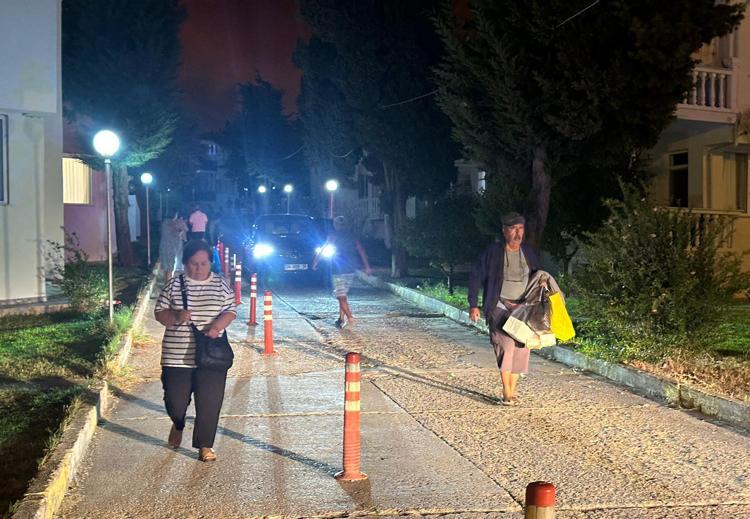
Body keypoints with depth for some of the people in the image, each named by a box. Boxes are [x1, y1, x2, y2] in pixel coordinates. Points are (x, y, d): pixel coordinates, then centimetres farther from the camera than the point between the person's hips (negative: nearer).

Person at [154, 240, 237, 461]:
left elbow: (230, 311, 2)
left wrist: (216, 326, -18)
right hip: (177, 356, 0)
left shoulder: (221, 285, 3)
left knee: (210, 402, 1)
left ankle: (204, 445, 18)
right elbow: (159, 312, 2)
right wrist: (176, 317, -19)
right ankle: (178, 425, 41)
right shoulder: (174, 285, 2)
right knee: (175, 399, 6)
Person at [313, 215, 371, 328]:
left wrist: (315, 263, 9)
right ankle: (341, 318, 15)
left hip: (338, 270, -5)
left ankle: (349, 317, -19)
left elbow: (322, 250, -1)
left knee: (341, 295, -5)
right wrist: (367, 266, 4)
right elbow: (361, 250, 4)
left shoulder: (333, 236, -2)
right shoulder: (351, 236, 10)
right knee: (343, 294, 15)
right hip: (350, 269, 5)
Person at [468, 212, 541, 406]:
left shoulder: (528, 253, 9)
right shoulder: (493, 252, -4)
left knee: (520, 350, 3)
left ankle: (511, 392, 16)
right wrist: (473, 305, -6)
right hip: (500, 307, -4)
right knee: (507, 344, -21)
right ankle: (507, 394, -15)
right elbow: (476, 277, -1)